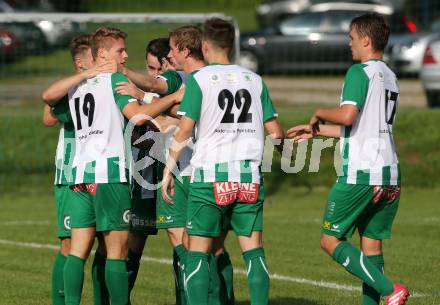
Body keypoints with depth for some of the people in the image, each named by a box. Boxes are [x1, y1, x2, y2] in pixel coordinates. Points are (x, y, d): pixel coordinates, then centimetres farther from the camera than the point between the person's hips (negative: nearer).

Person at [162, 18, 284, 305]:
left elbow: (184, 130, -8)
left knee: (198, 252, 1)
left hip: (210, 175, -3)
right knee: (254, 251, 4)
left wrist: (168, 169, 0)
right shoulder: (254, 80, 9)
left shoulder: (199, 79, -2)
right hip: (249, 174, 3)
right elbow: (275, 131, 10)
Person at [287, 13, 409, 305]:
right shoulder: (391, 77, 18)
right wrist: (316, 131, 30)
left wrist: (319, 114, -4)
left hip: (359, 173, -8)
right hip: (390, 174, 8)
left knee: (331, 239, -1)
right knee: (372, 243, 11)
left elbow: (347, 116, -24)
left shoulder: (360, 72, -10)